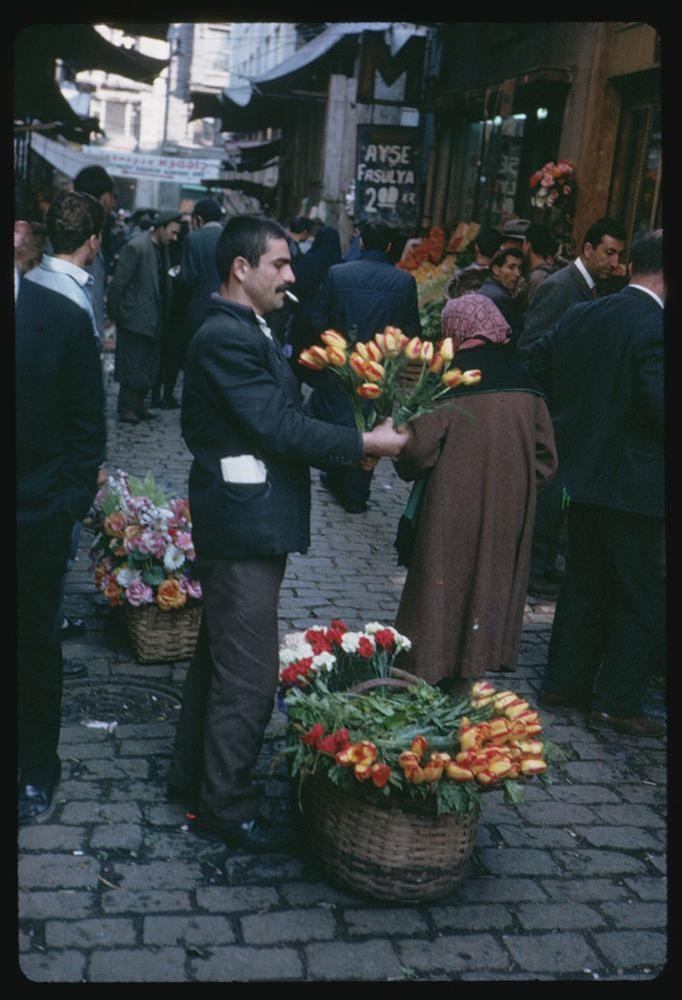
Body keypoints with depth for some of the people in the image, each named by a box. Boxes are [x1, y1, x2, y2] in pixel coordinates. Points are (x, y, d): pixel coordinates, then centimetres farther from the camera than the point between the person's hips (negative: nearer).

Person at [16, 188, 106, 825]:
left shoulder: (63, 320, -5)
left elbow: (88, 425, 0)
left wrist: (71, 503, -6)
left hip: (36, 517, -1)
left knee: (35, 647, 12)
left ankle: (36, 770, 29)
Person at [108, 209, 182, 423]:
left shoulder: (163, 249, 10)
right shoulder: (136, 247, -14)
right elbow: (118, 283, -13)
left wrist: (164, 315, 11)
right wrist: (116, 314, -10)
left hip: (154, 321, 8)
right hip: (135, 318, -8)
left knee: (148, 366, 11)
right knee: (132, 366, -2)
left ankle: (138, 406, 20)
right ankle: (126, 409, 6)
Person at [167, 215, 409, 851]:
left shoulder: (245, 331, 14)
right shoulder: (226, 338, -19)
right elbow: (280, 429, -22)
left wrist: (351, 440, 1)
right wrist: (367, 443, -16)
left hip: (247, 523, 11)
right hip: (245, 525, -11)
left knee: (218, 656, 20)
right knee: (248, 675, -1)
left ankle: (193, 775, 35)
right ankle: (226, 805, 14)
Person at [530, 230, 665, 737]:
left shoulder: (582, 315, 3)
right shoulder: (655, 327, -20)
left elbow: (536, 364, 14)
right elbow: (661, 407, -27)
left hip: (583, 469, 8)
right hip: (633, 482, -8)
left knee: (586, 579, 20)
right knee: (646, 596, 6)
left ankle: (564, 681, 29)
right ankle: (616, 701, 12)